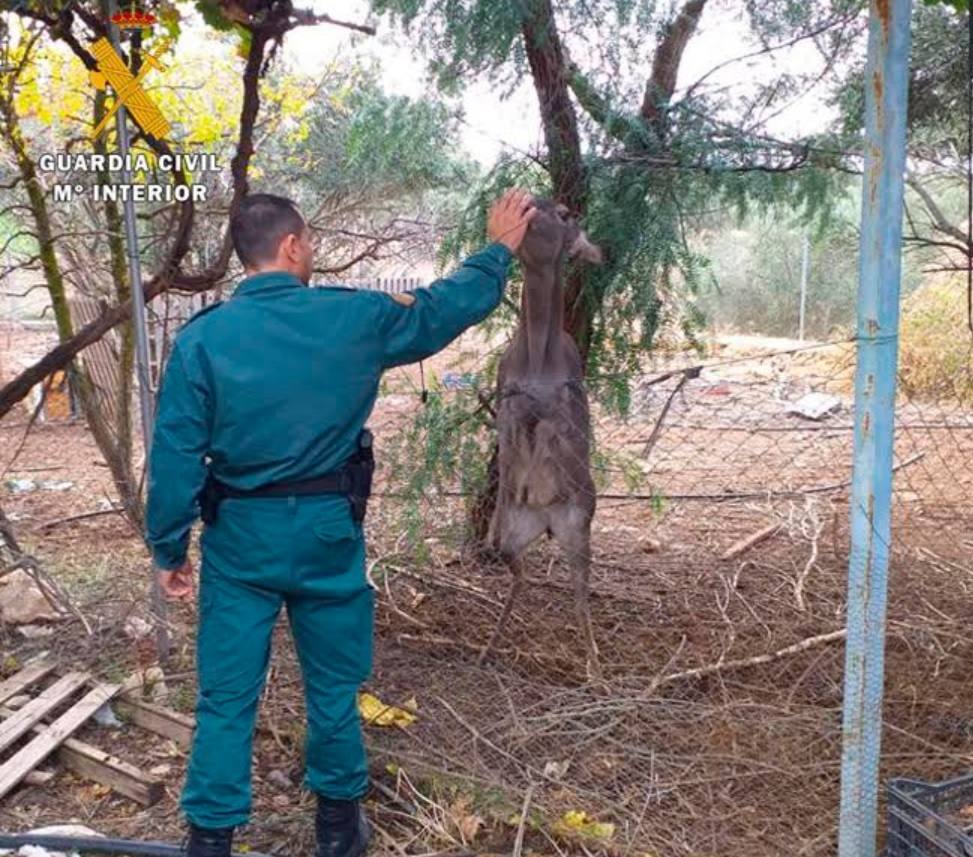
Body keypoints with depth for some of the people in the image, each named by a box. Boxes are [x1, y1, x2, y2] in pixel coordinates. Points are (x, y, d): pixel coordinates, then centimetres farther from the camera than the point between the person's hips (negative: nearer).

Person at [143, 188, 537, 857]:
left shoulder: (202, 337, -9)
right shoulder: (354, 317, -8)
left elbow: (176, 456, -7)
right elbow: (448, 306, 7)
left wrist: (170, 550, 4)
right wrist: (500, 248, 23)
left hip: (240, 535, 0)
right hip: (326, 530, 0)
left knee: (227, 696, 10)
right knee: (334, 686, 17)